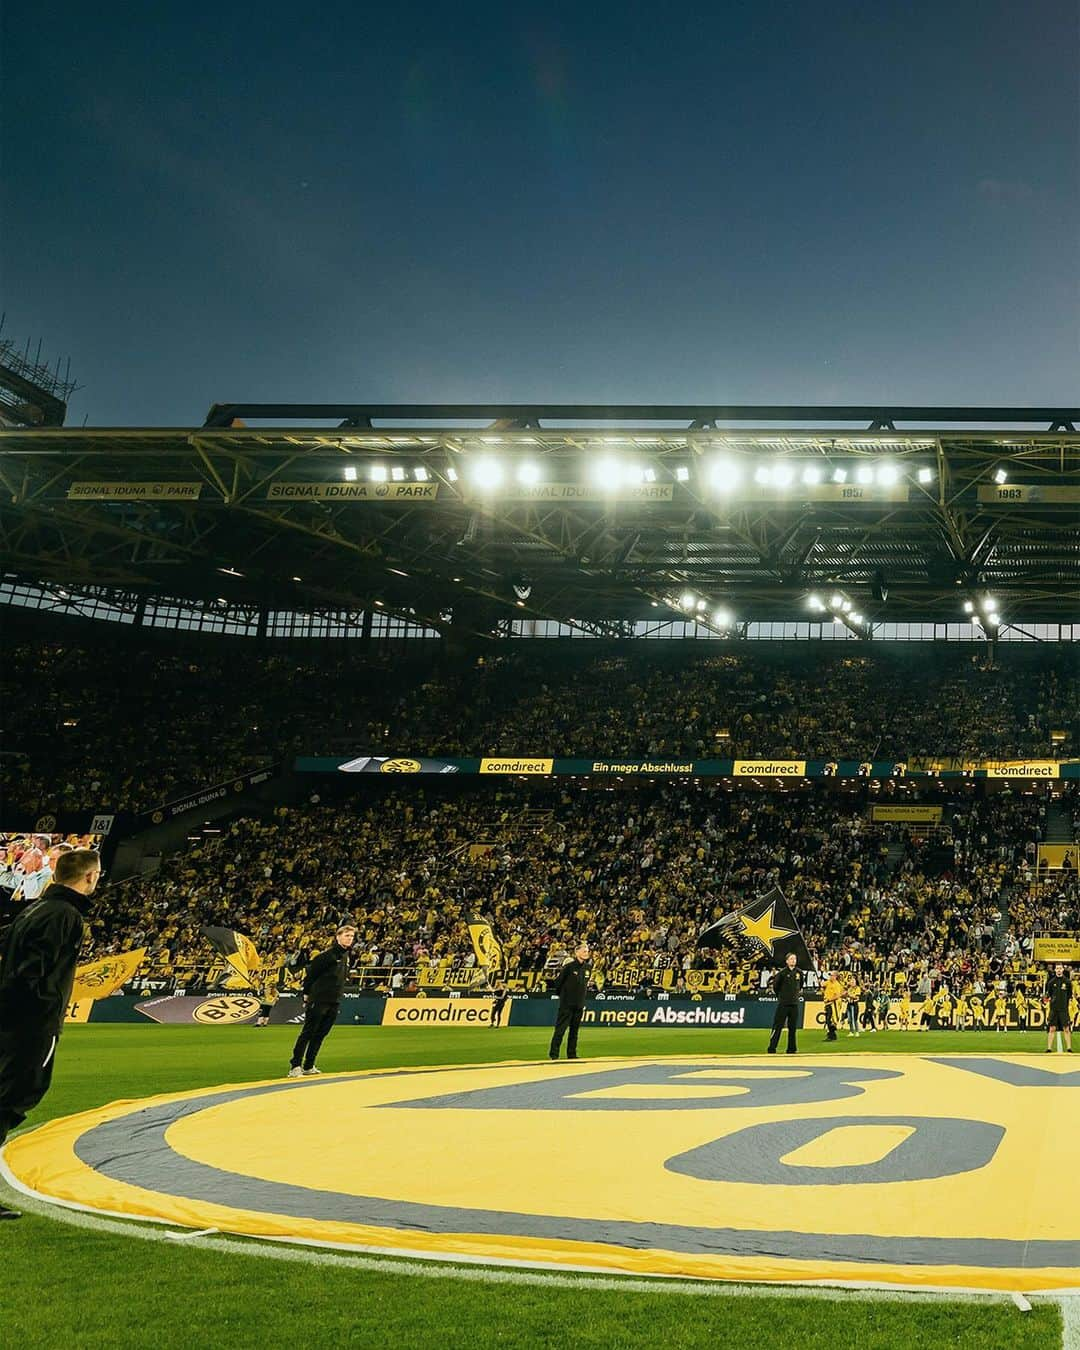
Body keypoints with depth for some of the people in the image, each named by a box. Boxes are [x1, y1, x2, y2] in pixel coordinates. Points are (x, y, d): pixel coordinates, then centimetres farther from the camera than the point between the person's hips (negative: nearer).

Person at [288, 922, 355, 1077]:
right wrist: (307, 994, -4)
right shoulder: (327, 955, -15)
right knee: (307, 1033, -5)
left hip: (334, 1003, 8)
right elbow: (310, 973, -10)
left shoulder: (346, 955, 11)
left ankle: (308, 1066, 17)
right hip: (318, 1001, -8)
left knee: (320, 1035, 10)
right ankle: (295, 1066, -2)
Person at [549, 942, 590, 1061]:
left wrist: (582, 997, 14)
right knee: (560, 1029, -5)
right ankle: (553, 1054, -2)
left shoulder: (587, 967, 7)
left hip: (579, 1004, 6)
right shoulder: (569, 966, -11)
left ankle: (572, 1054, 17)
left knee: (575, 1030, 11)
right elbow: (558, 982, -4)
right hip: (567, 1004, -6)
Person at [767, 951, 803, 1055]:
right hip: (783, 1003, -4)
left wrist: (799, 993, 15)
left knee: (792, 1027, 7)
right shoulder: (782, 972, -8)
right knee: (777, 1026, -5)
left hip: (794, 1003, 4)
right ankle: (772, 1048, -2)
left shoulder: (799, 972, 7)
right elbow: (775, 986, 0)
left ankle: (791, 1048, 14)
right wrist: (780, 996, 6)